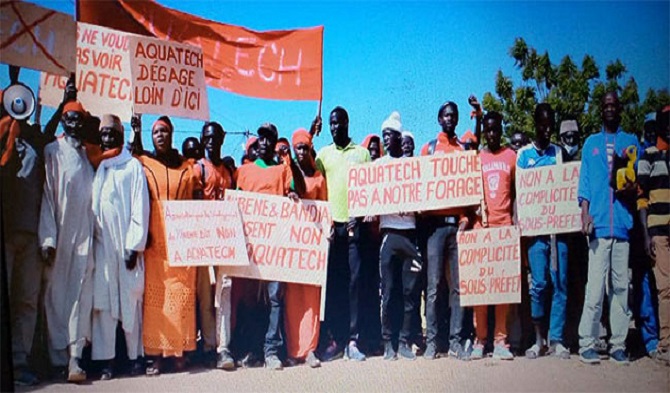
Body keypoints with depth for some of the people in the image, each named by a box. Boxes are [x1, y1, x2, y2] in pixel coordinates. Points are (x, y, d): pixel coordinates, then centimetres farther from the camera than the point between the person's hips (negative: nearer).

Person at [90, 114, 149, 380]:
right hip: (100, 243, 3)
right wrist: (89, 240, -1)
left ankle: (134, 356, 11)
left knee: (131, 301, 2)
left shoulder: (133, 166, 3)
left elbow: (140, 208, -2)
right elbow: (89, 205, 9)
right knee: (102, 301, 0)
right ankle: (106, 360, 3)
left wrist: (135, 246, -7)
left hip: (126, 245, -2)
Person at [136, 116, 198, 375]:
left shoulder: (187, 167, 14)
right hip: (154, 238, -1)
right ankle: (155, 353, -2)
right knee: (154, 293, -5)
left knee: (182, 293, -2)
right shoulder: (144, 164, 10)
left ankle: (179, 349, 4)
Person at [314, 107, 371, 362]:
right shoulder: (324, 154, 14)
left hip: (355, 224, -1)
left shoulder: (362, 153, 10)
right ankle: (334, 339, 5)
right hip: (331, 224, 1)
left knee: (355, 281, -3)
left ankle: (352, 340, 0)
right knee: (332, 283, 1)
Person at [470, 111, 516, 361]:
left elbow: (515, 192, 12)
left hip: (505, 226, 0)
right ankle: (480, 339, 3)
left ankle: (500, 339, 3)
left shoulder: (511, 156, 11)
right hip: (480, 226, 0)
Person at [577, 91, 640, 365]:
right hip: (598, 224, -1)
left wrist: (633, 188, -10)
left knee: (621, 286, 0)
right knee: (595, 286, -7)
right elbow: (584, 183, 10)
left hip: (623, 223, 1)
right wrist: (585, 214, -3)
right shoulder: (591, 143, 16)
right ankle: (587, 344, -4)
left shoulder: (631, 142, 17)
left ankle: (618, 344, 4)